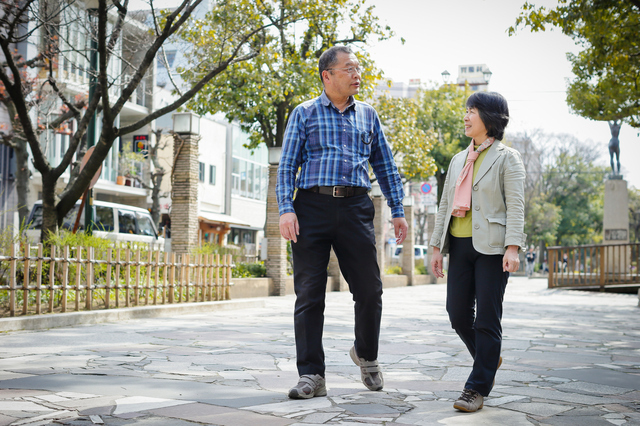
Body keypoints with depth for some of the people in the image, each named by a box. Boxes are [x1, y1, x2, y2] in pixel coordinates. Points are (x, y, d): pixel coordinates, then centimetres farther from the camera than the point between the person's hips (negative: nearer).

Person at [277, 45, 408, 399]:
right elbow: (287, 165, 4)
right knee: (309, 294, -3)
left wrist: (397, 210, 12)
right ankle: (311, 376, 2)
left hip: (355, 207, 2)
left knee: (369, 290, 1)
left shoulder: (367, 115, 17)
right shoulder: (304, 114, 9)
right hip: (312, 206, -2)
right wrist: (285, 209, -9)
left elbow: (385, 166, 19)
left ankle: (366, 355, 27)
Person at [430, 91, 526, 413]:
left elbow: (515, 206, -8)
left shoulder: (507, 158, 1)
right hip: (460, 245, 6)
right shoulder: (458, 160, 19)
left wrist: (513, 248, -19)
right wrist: (436, 246, 13)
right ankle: (489, 358, 30)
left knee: (487, 318, -3)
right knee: (457, 313, 4)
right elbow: (445, 205, 19)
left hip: (491, 246, -6)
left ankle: (477, 389, 2)